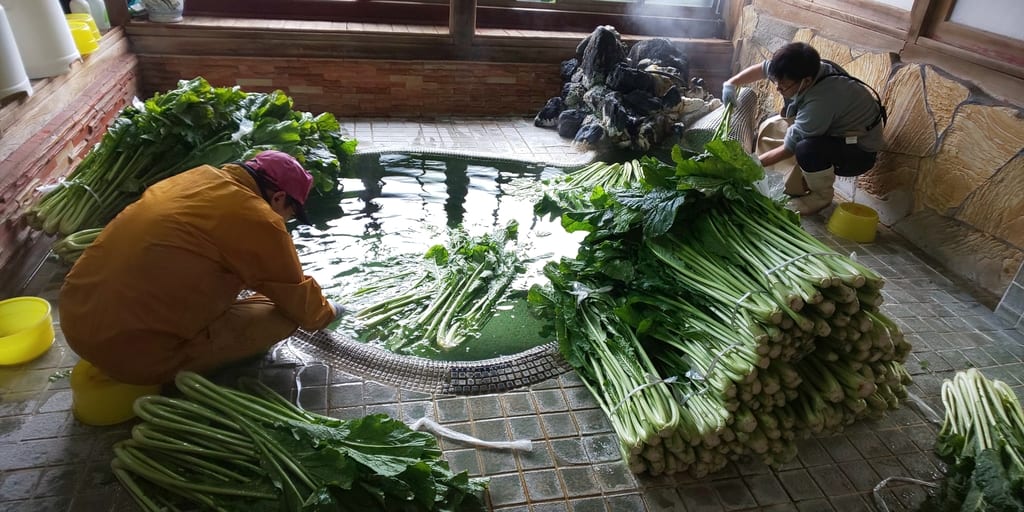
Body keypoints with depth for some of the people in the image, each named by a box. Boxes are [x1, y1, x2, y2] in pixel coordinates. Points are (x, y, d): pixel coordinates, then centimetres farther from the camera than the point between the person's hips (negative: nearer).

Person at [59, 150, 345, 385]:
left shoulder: (198, 177, 9)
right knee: (283, 315, -4)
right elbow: (298, 298, 0)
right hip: (133, 353, -8)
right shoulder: (257, 221, -14)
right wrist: (325, 313, 21)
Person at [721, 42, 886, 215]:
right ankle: (802, 179, 11)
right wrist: (731, 84, -11)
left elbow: (790, 147, -27)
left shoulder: (820, 101, -37)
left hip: (860, 152, -8)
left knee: (807, 149, -36)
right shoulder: (804, 71, -16)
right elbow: (762, 68, 2)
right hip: (832, 132, 8)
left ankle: (822, 195, -6)